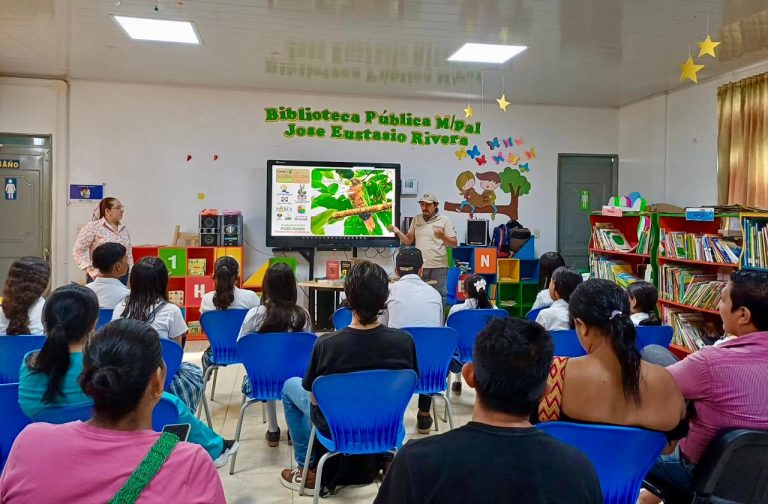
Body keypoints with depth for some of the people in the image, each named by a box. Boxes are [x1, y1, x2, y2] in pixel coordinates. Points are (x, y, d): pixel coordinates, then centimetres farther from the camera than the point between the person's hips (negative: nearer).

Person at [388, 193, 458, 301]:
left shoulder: (445, 220, 0)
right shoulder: (416, 219, 12)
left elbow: (454, 243, -3)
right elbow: (408, 241, 15)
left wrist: (443, 236, -22)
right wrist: (398, 232, -3)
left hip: (438, 267, -3)